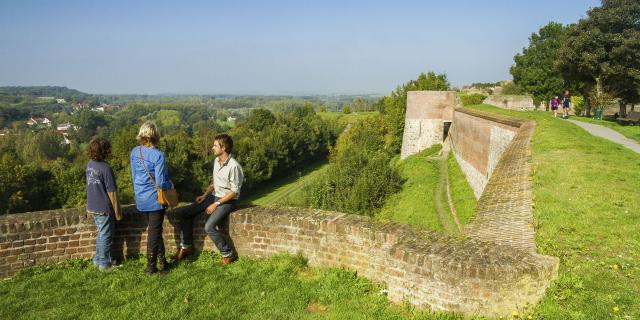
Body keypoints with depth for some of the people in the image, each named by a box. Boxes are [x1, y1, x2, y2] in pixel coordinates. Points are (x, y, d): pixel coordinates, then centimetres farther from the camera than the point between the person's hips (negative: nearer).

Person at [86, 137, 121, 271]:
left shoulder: (90, 164, 1)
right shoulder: (105, 168, -23)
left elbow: (92, 185, 9)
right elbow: (112, 192, -19)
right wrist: (117, 211, -9)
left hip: (92, 207, 7)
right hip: (104, 208, -7)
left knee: (100, 234, 22)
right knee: (106, 236, 8)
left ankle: (98, 259, 32)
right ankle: (104, 263, 19)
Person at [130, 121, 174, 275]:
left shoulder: (134, 152, -2)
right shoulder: (158, 155, -21)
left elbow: (134, 176, 8)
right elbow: (160, 182, -21)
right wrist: (171, 184, -1)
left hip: (141, 199, 6)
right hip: (155, 199, -6)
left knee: (154, 229, 20)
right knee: (154, 232, 8)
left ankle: (161, 261, 30)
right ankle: (151, 266, 20)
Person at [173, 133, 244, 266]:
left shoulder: (233, 166, -24)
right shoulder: (216, 160, 2)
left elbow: (234, 191, -21)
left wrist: (216, 204, -20)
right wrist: (205, 195, 5)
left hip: (228, 200, -8)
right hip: (214, 196, 8)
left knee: (209, 227, -25)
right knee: (186, 213, 1)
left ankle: (229, 254, -5)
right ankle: (187, 246, 16)